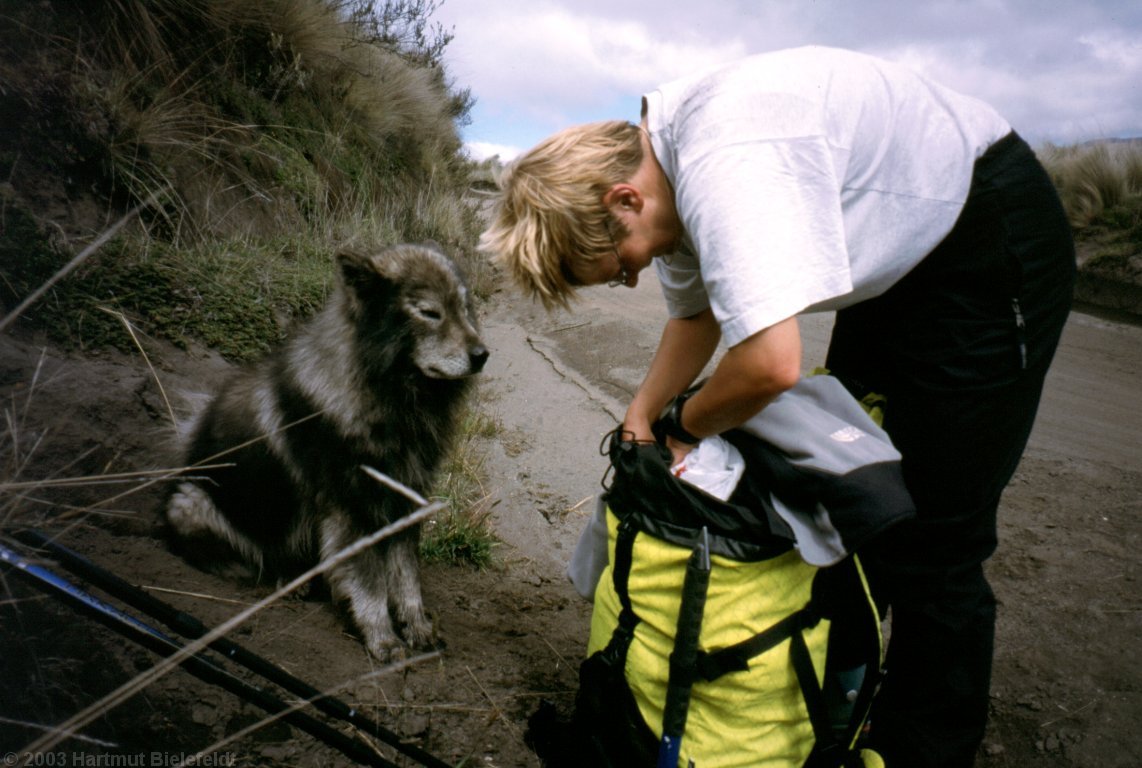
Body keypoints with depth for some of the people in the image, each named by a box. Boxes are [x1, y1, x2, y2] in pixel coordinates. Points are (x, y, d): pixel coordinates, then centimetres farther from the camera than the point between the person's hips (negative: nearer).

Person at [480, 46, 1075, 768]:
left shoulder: (722, 162, -35)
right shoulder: (667, 169, -3)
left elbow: (769, 362, -41)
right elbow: (696, 313, 11)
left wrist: (683, 423, -20)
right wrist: (641, 420, 4)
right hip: (902, 255, 9)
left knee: (928, 548, -7)